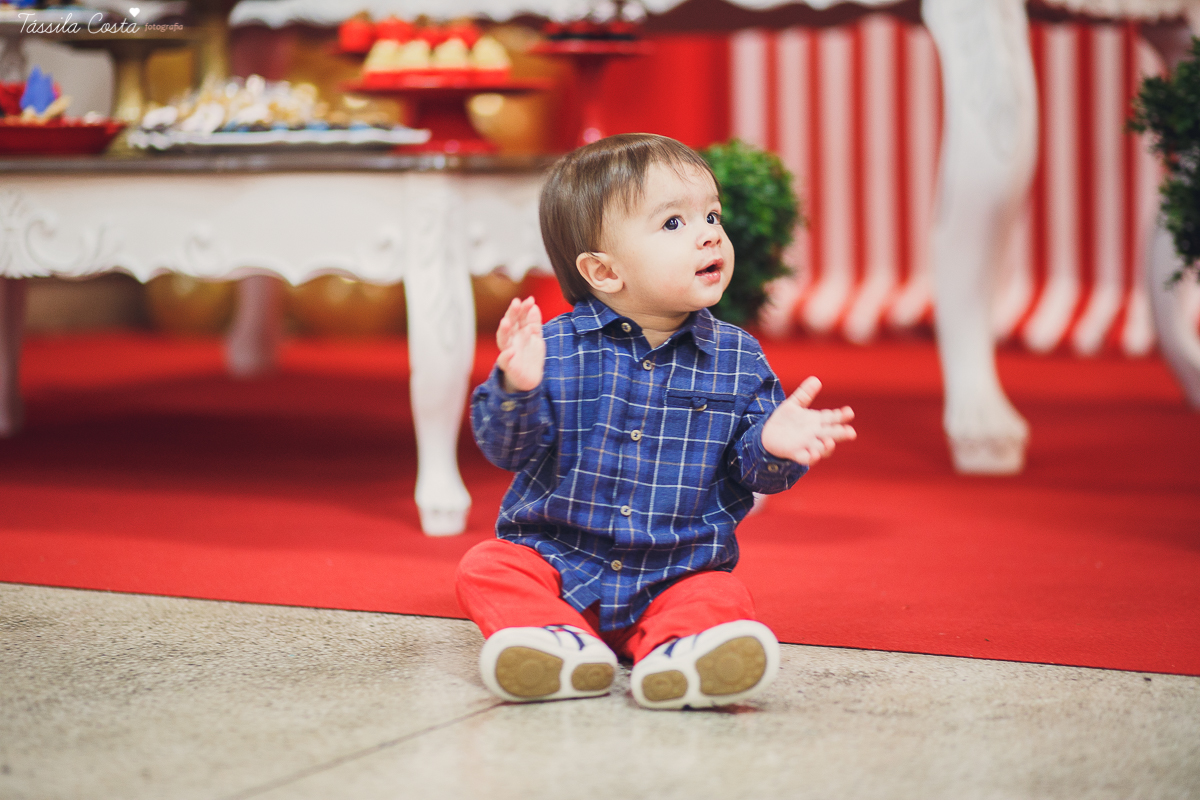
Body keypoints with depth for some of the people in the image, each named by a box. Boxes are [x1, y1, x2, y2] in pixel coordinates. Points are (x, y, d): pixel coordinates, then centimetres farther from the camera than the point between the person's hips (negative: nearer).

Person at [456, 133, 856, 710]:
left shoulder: (738, 360, 0)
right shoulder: (556, 348, -8)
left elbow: (748, 472, 3)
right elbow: (506, 448, -11)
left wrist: (771, 446, -22)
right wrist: (516, 389, -32)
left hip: (675, 575, 0)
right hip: (556, 558, 0)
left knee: (721, 599, -25)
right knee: (486, 570, -21)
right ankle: (564, 645, -35)